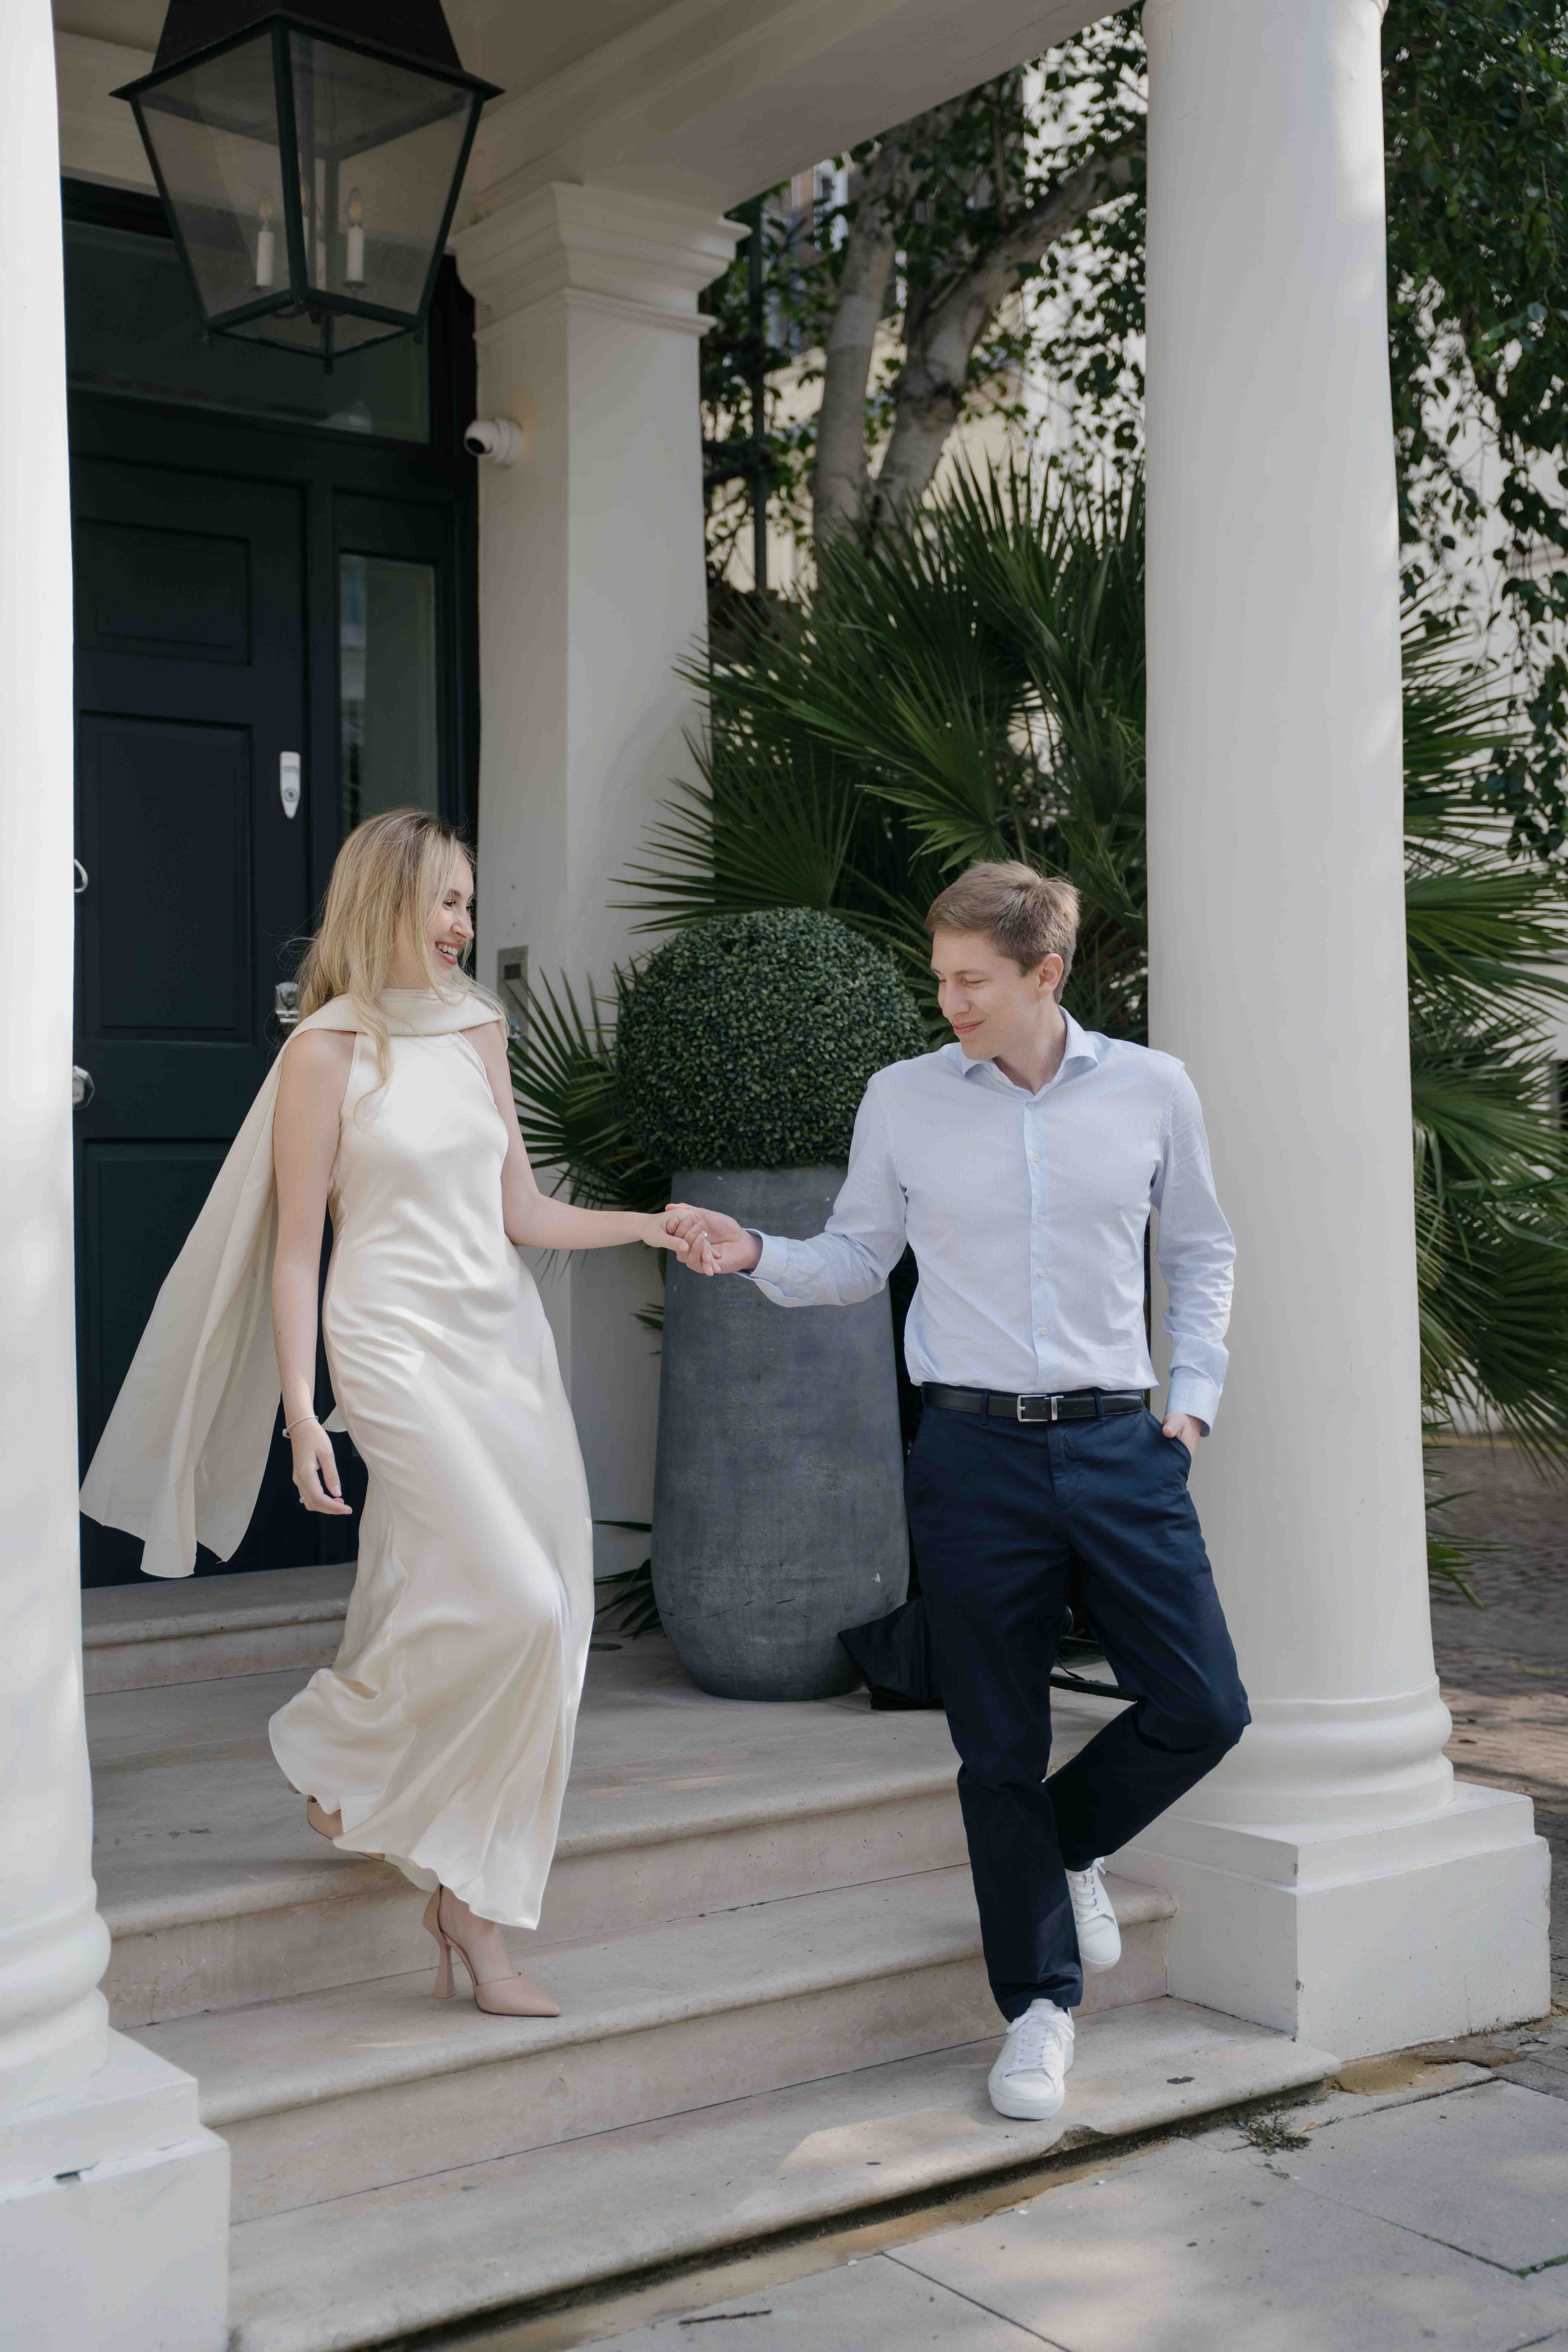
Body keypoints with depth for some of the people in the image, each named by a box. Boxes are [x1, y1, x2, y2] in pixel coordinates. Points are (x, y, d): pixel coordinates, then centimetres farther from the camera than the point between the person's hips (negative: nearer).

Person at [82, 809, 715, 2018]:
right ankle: (334, 1756, 10)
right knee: (513, 1602, -17)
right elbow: (296, 1240, -4)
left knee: (543, 1623, 2)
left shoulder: (478, 1032, 14)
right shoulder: (327, 1052, -3)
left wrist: (649, 1226, 4)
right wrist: (301, 1409, -10)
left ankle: (470, 1907, 14)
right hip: (397, 1345, -6)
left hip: (505, 1338, 6)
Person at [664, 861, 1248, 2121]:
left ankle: (1068, 1843, 31)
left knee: (1202, 1709, -1)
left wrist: (1194, 1394, 6)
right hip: (974, 1452, -1)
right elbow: (857, 1260, 10)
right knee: (999, 1746, 6)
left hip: (1122, 1447, 1)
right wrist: (755, 1254, -7)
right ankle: (1041, 2003, 25)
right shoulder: (903, 1100, 2)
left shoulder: (1151, 1090, 3)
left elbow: (1201, 1249, 15)